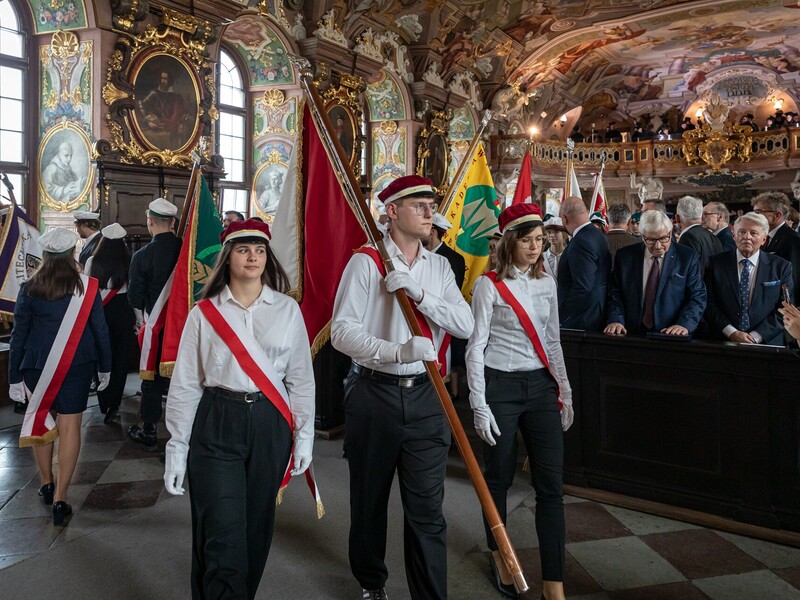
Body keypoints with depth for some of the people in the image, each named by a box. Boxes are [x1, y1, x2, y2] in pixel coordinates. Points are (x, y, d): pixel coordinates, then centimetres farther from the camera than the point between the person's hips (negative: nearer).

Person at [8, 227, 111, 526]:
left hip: (37, 365, 1)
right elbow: (100, 330, -3)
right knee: (70, 425, 2)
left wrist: (14, 377, 7)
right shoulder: (87, 287, -8)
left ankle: (46, 484, 32)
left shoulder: (30, 288, -6)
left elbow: (18, 335, -1)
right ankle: (60, 498, 3)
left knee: (40, 420, 19)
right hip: (78, 366, -1)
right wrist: (104, 367, 9)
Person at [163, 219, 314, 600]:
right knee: (222, 535, -3)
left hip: (270, 425, 2)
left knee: (257, 526, 14)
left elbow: (301, 378, 6)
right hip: (216, 425, -1)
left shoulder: (287, 310, 4)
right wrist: (177, 447, 1)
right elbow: (185, 384, 1)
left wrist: (304, 435, 5)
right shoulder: (204, 312, 1)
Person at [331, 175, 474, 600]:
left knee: (427, 508, 2)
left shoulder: (439, 266, 8)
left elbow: (465, 325, -3)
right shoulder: (366, 262, -6)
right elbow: (342, 331, -14)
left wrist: (420, 294, -16)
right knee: (369, 501, 16)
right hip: (374, 392, -2)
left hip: (424, 394, 2)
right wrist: (398, 350, -28)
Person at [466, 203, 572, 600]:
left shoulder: (546, 282, 8)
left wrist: (564, 391, 11)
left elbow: (552, 341, 14)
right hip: (501, 386, -4)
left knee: (551, 484, 1)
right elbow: (476, 347, -8)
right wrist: (479, 405, -12)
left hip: (541, 386, 5)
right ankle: (499, 556, 35)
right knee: (499, 478, 10)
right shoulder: (490, 285, -7)